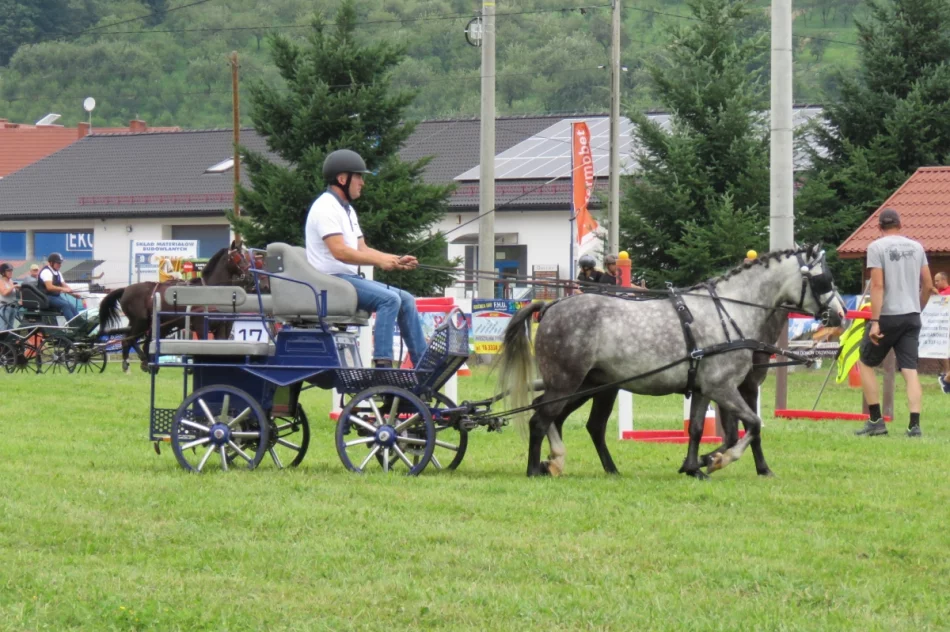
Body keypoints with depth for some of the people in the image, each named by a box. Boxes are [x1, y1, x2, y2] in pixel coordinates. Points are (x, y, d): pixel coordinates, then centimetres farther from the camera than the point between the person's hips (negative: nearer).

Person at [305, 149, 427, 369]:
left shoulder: (347, 209, 20)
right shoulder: (326, 207, -13)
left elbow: (362, 249, 18)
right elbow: (339, 252, -23)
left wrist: (397, 260, 4)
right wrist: (379, 261, -24)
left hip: (350, 278, 10)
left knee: (406, 300, 5)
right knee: (389, 299, -26)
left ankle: (423, 362, 4)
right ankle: (382, 363, -32)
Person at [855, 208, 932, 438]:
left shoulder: (877, 247, -6)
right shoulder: (916, 247, 9)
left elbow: (878, 285, -14)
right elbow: (927, 285, 11)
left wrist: (874, 321, -16)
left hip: (888, 316, -4)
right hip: (912, 316, 4)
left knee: (865, 363, 12)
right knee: (910, 369, 1)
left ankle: (876, 420, 8)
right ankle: (914, 425, -10)